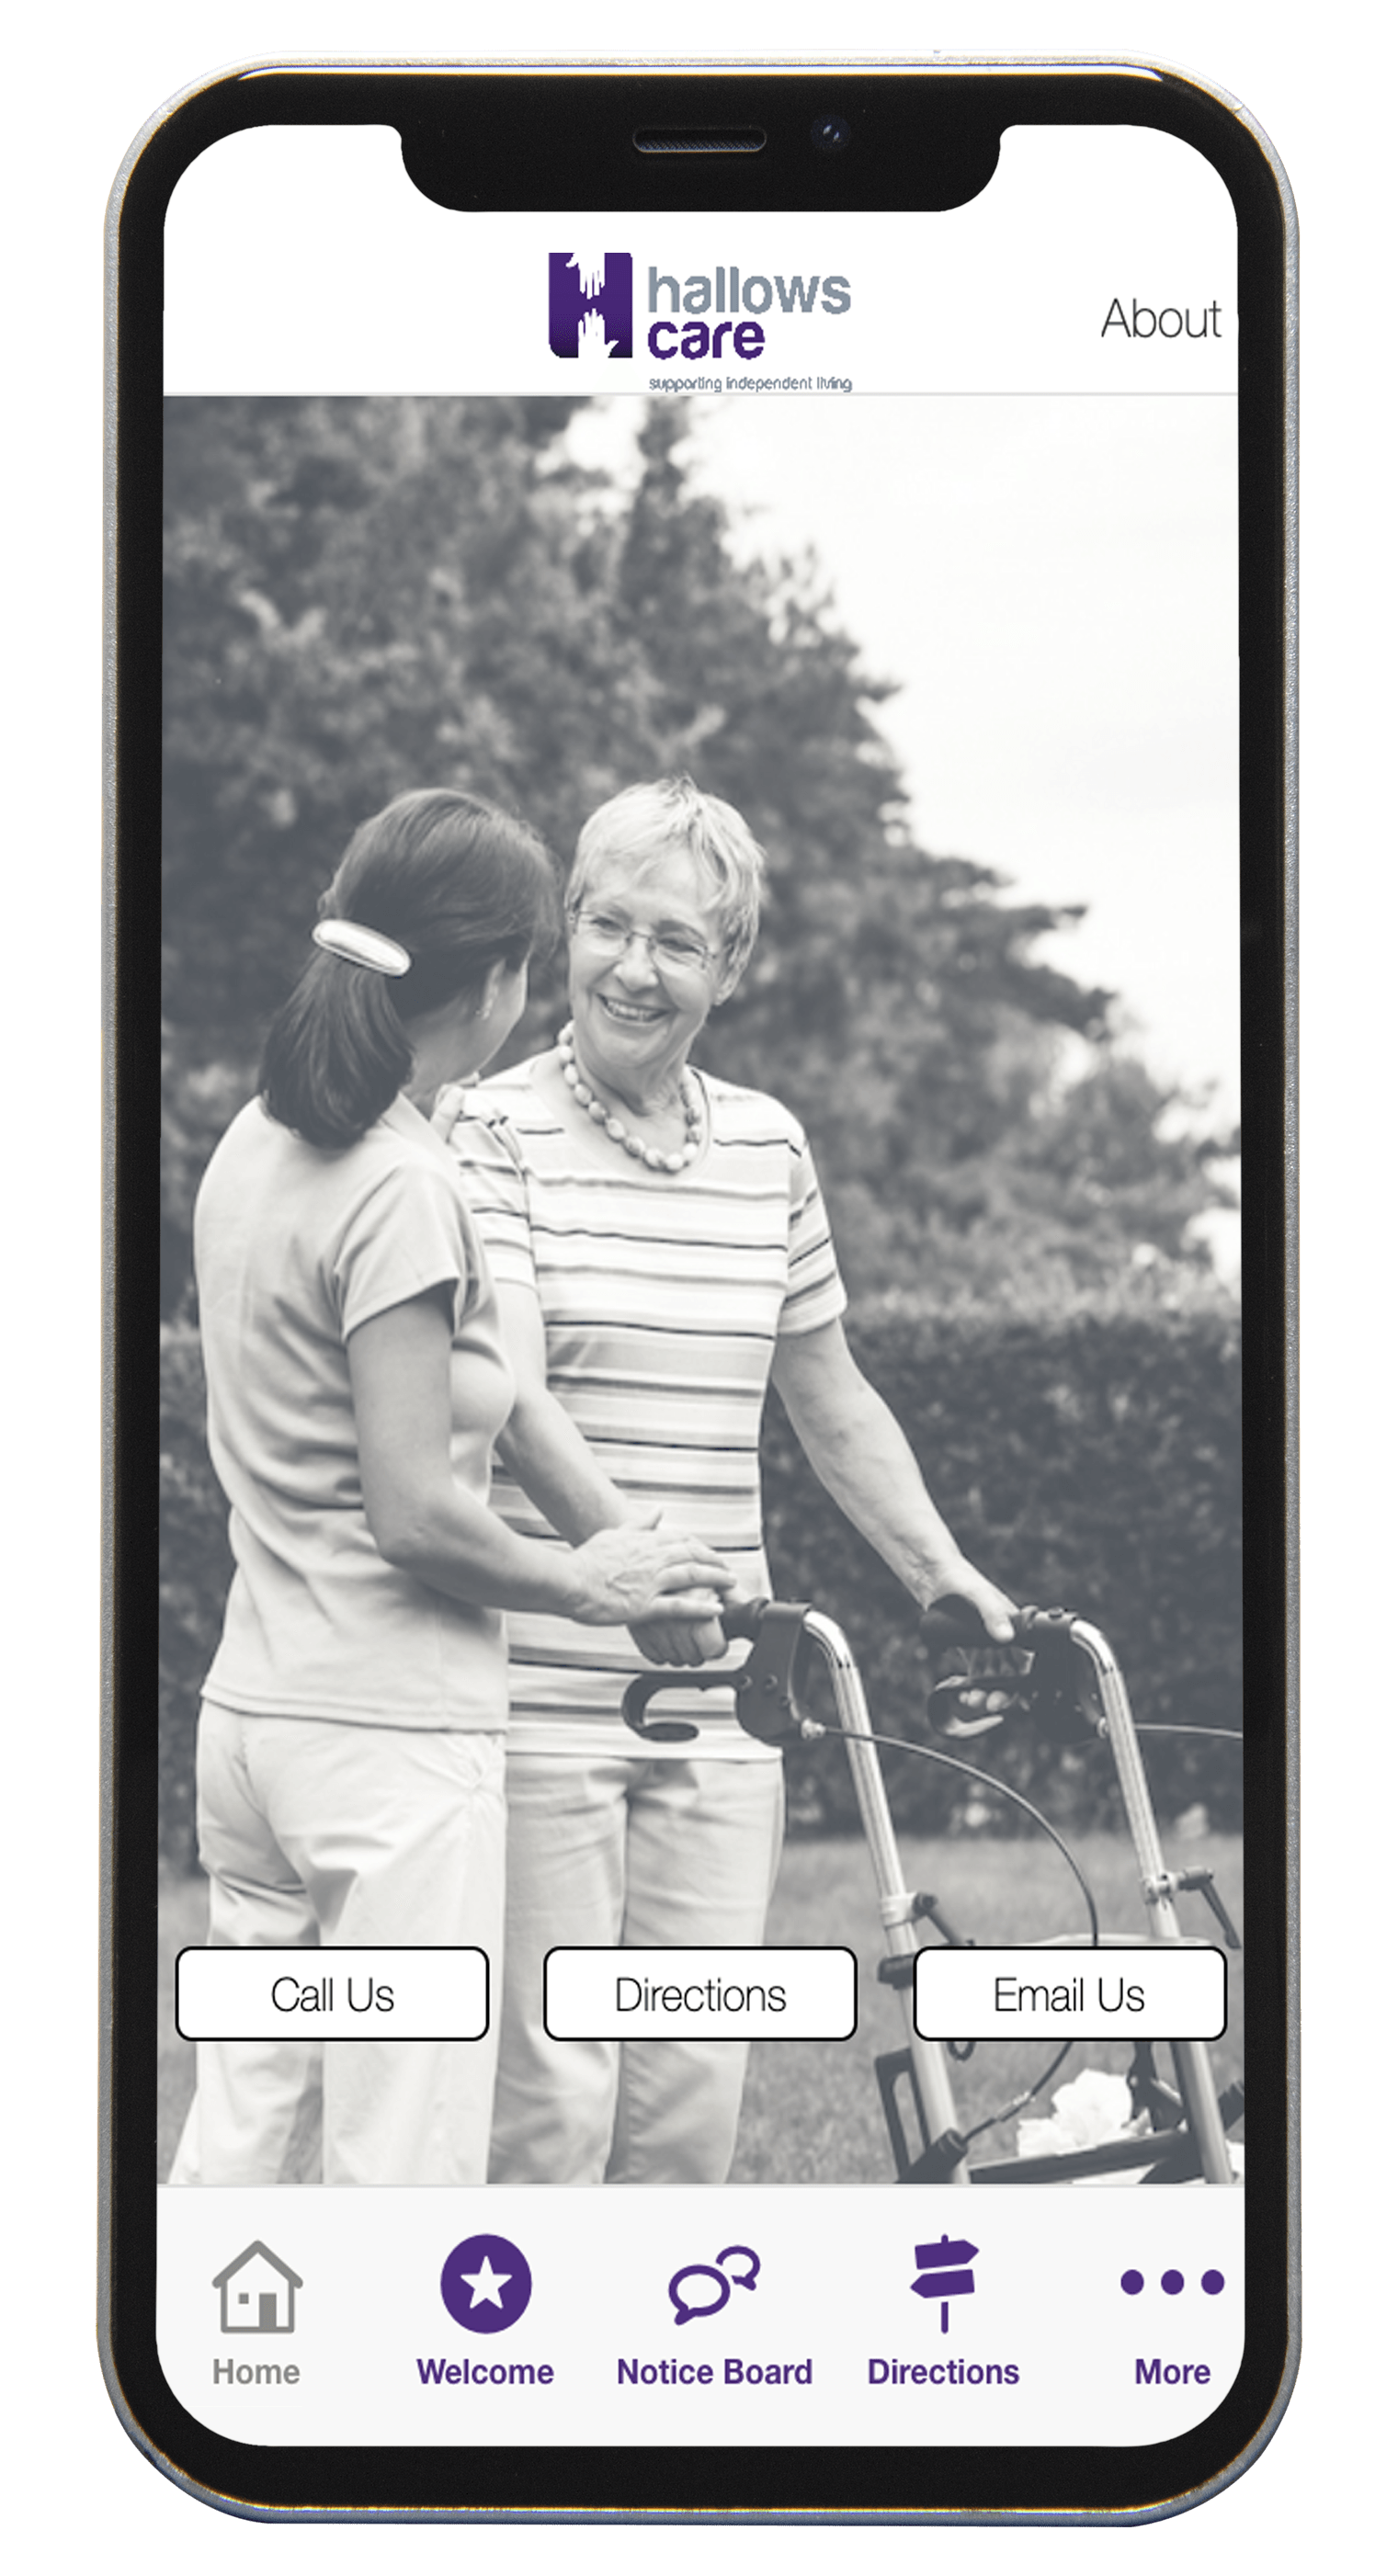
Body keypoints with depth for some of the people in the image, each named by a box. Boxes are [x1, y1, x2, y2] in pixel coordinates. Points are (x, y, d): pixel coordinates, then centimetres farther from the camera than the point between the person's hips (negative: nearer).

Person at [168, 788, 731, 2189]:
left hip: (253, 1709, 9)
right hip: (396, 1735, -8)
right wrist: (587, 1581, -5)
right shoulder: (402, 1188, -16)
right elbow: (415, 1512, -19)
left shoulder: (256, 1144, 10)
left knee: (232, 2132, 13)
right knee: (404, 2163, -2)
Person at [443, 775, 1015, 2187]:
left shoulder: (768, 1148, 12)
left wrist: (949, 1576, 15)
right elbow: (512, 1404, -17)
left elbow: (833, 1406, 23)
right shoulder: (490, 1132, -4)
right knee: (549, 2096, -5)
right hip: (538, 1693, -5)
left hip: (716, 1704, 5)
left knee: (692, 2102, 4)